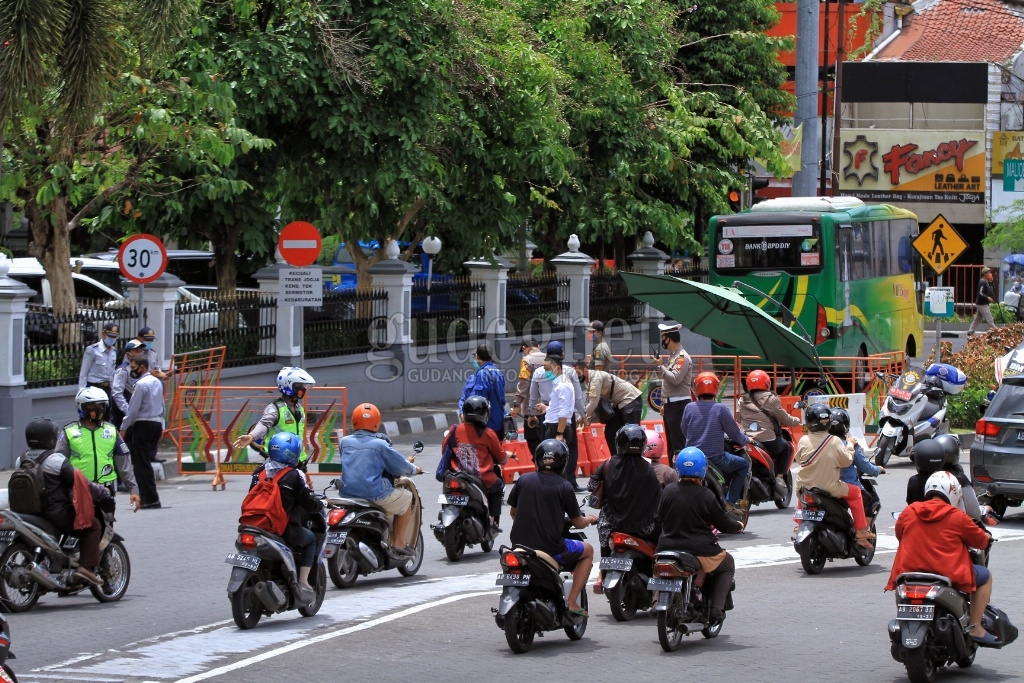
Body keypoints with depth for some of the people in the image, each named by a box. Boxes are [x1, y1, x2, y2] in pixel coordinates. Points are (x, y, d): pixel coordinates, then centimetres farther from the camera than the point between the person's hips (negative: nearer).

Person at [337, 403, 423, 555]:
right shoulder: (379, 445, -10)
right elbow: (400, 466, -3)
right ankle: (399, 543, 16)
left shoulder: (345, 442, 5)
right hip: (374, 494, -6)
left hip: (347, 491, 6)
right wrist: (414, 469, 22)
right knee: (406, 497, 18)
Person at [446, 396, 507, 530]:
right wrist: (506, 457, 25)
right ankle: (493, 521, 21)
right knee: (498, 486, 29)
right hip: (483, 479, -2)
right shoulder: (487, 434, -8)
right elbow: (501, 458, 1)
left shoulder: (456, 430, -2)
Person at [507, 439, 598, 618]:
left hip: (519, 542, 4)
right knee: (587, 551, 21)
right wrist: (590, 519, 23)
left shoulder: (523, 480, 1)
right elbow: (578, 523, 0)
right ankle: (572, 603, 12)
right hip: (550, 548, -4)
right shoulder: (564, 487, -8)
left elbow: (512, 512, 14)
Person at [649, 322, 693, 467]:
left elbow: (675, 379, -25)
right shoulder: (672, 356, 17)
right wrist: (664, 403, 21)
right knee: (671, 441, 14)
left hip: (679, 405, -10)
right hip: (670, 405, 10)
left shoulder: (682, 357, -13)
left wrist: (661, 366, -15)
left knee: (679, 443, -12)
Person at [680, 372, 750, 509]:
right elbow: (734, 433, -3)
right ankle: (730, 501, 9)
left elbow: (684, 432, 9)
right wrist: (746, 440, 19)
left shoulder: (689, 408, -2)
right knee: (743, 465, 17)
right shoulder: (720, 409, -11)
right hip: (715, 459, -4)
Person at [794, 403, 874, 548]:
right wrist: (850, 445, 10)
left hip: (805, 487, 3)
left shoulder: (804, 441, -9)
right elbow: (847, 461, -6)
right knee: (855, 493, 18)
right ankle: (861, 533, 14)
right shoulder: (834, 442, -15)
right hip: (830, 489, -3)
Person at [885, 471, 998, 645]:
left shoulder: (908, 512, 5)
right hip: (948, 575, -4)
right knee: (985, 576, 18)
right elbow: (980, 541, 7)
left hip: (909, 572, 4)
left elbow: (899, 534, 22)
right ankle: (975, 628, 11)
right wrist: (988, 537, 31)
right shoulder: (957, 517, -4)